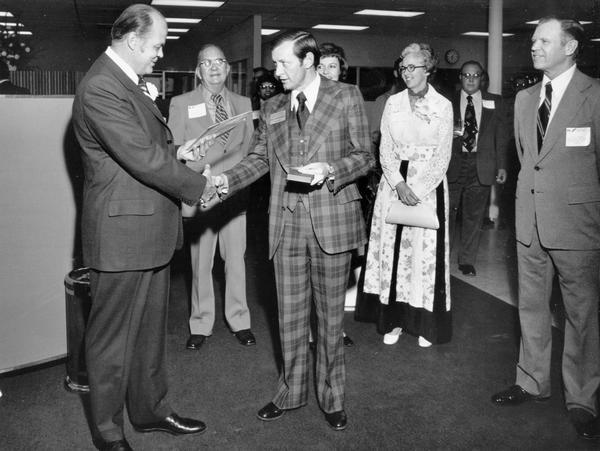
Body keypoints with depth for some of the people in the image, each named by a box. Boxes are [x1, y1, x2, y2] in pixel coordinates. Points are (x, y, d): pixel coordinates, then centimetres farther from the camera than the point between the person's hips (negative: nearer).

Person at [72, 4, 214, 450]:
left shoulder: (132, 81, 13)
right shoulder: (100, 87, -19)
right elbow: (143, 159, -23)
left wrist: (175, 151, 3)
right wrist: (198, 185, -13)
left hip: (150, 229, 10)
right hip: (122, 233, -10)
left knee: (150, 330, 20)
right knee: (113, 338, 6)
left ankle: (151, 410, 37)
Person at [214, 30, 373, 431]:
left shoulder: (347, 97, 0)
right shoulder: (272, 108, 11)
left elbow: (365, 156, 0)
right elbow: (259, 158, 12)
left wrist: (330, 169, -18)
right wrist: (228, 180, -5)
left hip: (332, 220, -3)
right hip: (287, 223, 3)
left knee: (330, 315, 8)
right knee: (290, 315, 10)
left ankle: (332, 397, 24)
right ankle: (292, 392, 28)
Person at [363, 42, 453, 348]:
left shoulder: (443, 106, -1)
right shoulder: (393, 103, 7)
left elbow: (442, 156, -4)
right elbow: (385, 149, 3)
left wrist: (417, 190, -13)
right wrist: (400, 185, -11)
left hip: (428, 186, -2)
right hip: (394, 183, 3)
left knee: (425, 251, -1)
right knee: (392, 249, 2)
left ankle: (425, 324, 11)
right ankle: (394, 321, 12)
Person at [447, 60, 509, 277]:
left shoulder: (495, 102, 9)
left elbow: (502, 135, 8)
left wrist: (502, 166, 1)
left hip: (481, 167, 1)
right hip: (453, 164, -1)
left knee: (474, 215, 6)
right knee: (447, 212, 0)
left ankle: (467, 261, 17)